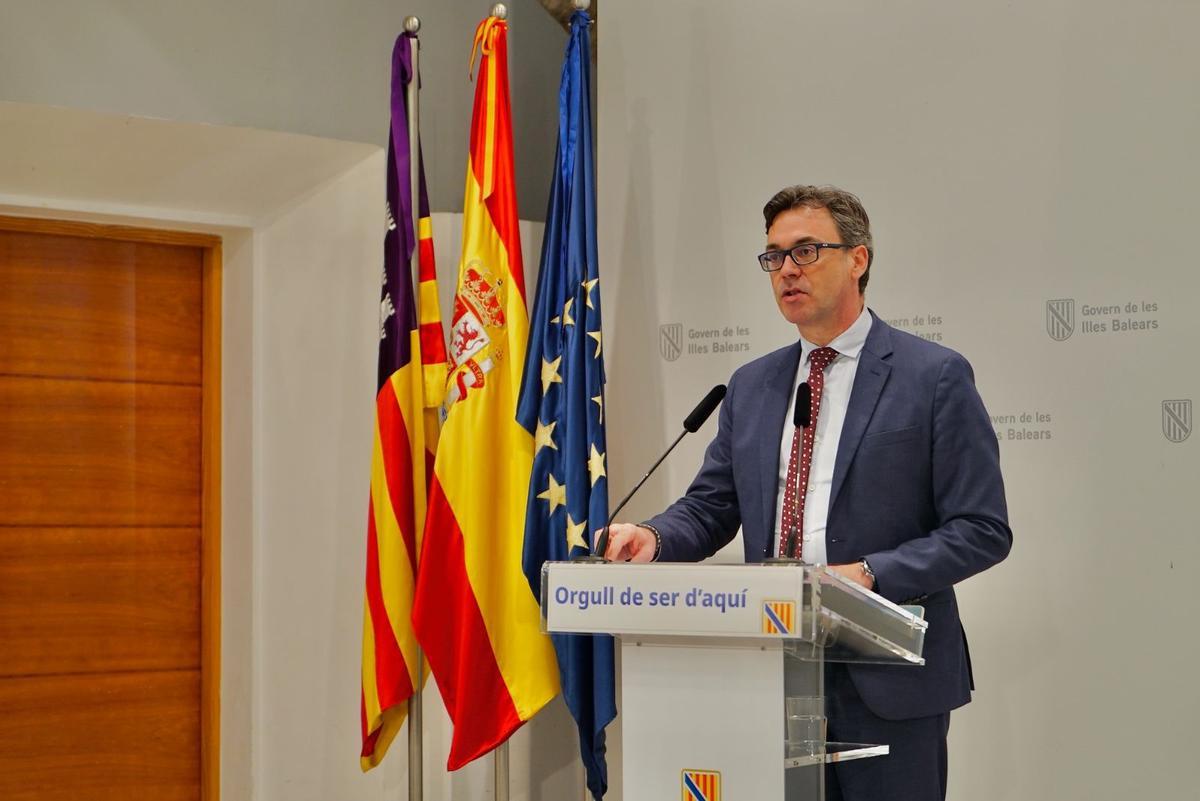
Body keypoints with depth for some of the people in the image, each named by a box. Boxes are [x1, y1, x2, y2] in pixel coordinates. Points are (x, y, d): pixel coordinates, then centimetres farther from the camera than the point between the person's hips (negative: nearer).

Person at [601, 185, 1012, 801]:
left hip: (889, 680, -4)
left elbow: (982, 530, -7)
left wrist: (870, 574, -20)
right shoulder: (751, 386, 13)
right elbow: (710, 507, 14)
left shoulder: (935, 376, -4)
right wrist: (652, 536, -8)